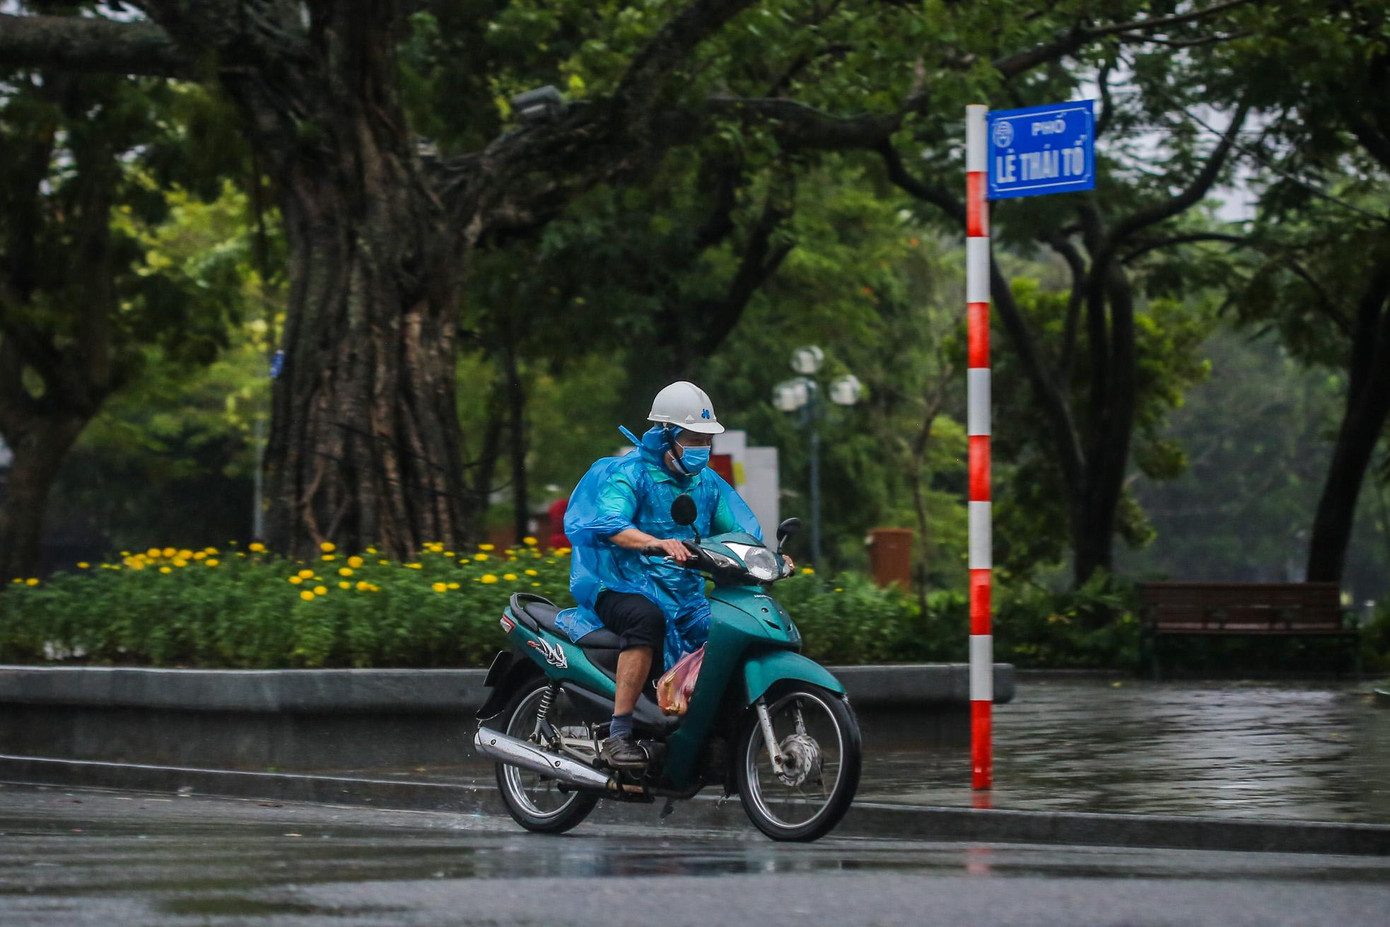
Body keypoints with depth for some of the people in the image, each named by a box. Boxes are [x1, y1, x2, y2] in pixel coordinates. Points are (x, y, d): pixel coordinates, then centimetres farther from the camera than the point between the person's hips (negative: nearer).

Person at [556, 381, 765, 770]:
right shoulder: (626, 474, -7)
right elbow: (611, 525, -25)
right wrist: (659, 543, -43)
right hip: (623, 588, -7)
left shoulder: (707, 483, 16)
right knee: (647, 619, -39)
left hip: (685, 597, 7)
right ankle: (618, 736, -39)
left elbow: (741, 531, 15)